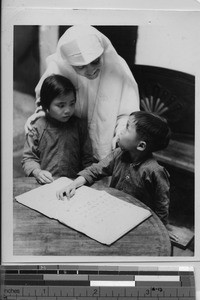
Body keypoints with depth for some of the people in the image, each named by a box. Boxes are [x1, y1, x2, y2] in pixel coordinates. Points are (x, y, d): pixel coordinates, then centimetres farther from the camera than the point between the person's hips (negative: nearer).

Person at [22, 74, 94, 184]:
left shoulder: (80, 125, 7)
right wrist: (37, 172, -12)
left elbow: (87, 158, 12)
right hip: (46, 183, 0)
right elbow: (28, 158, 7)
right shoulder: (38, 128, 3)